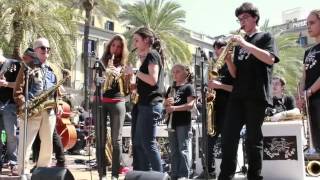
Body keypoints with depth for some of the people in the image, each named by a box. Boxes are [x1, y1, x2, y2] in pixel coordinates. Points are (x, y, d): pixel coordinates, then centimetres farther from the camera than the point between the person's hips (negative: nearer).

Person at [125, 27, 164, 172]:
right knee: (138, 143, 11)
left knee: (148, 143, -9)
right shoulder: (147, 57, 19)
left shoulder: (152, 55, -8)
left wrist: (134, 71, -15)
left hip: (150, 105, -10)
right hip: (143, 104, 10)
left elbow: (153, 80, -21)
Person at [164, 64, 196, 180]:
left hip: (184, 122, -7)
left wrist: (174, 107, -25)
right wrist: (167, 102, -5)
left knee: (183, 149, -7)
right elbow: (165, 104, 19)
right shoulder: (171, 89, 18)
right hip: (172, 122, 7)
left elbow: (190, 105, -15)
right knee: (174, 151, 11)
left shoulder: (188, 87, -3)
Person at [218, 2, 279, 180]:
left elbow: (270, 59, -12)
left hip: (257, 95, -5)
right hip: (237, 95, 5)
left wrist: (245, 44, -13)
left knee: (253, 139, -3)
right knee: (228, 136, -3)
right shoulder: (239, 43, 22)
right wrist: (228, 59, -2)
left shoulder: (265, 37, 9)